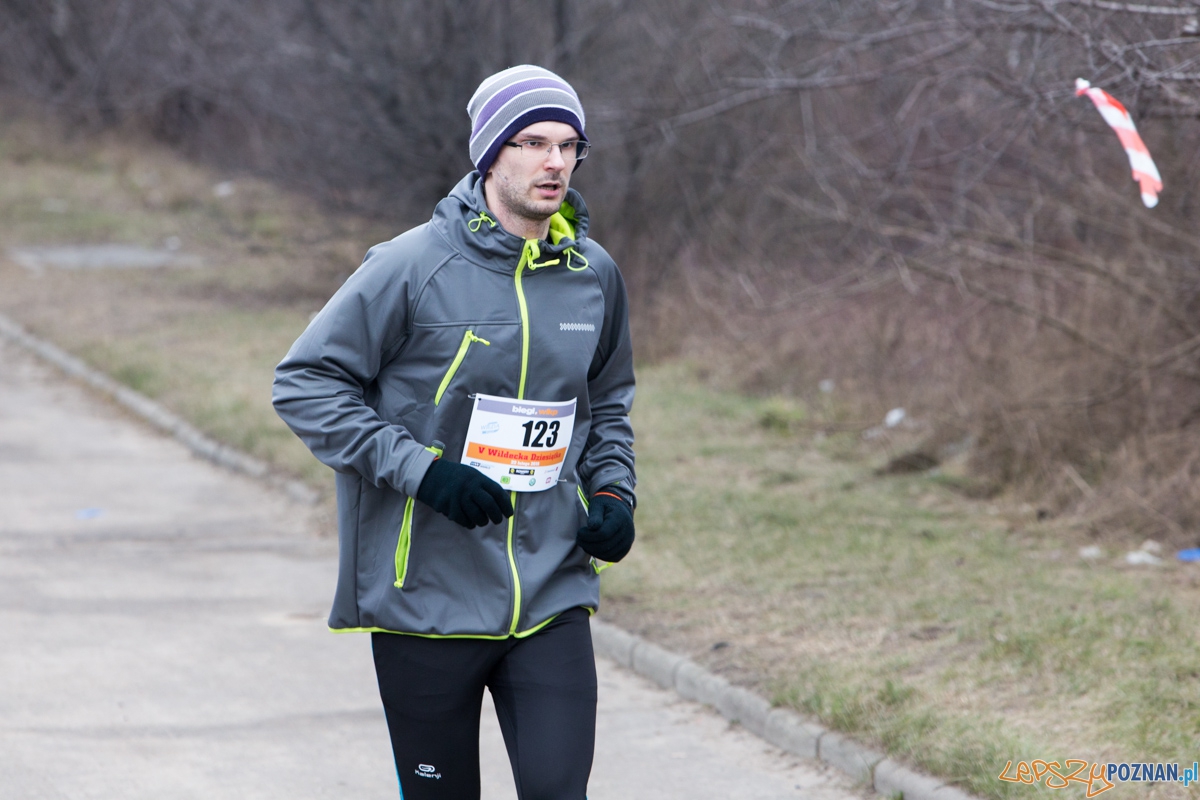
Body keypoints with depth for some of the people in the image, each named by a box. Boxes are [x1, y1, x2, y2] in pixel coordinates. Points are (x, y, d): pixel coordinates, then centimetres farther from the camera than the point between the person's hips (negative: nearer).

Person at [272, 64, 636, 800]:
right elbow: (305, 383, -8)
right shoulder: (413, 267, -10)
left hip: (553, 597, 3)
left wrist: (613, 493, 5)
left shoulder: (594, 276, 7)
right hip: (427, 596, -3)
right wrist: (420, 469, -17)